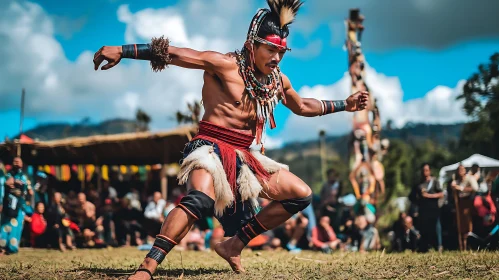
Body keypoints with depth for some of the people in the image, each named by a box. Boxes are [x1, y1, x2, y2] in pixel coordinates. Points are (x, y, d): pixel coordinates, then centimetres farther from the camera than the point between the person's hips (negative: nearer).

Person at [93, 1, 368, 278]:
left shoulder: (279, 81, 11)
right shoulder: (226, 65, -10)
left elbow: (302, 106, 31)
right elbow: (173, 54, -17)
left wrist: (345, 105, 30)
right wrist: (122, 50, -25)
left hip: (244, 158, 8)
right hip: (211, 148, -8)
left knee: (302, 195, 7)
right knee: (201, 200, -38)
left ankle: (235, 244, 9)